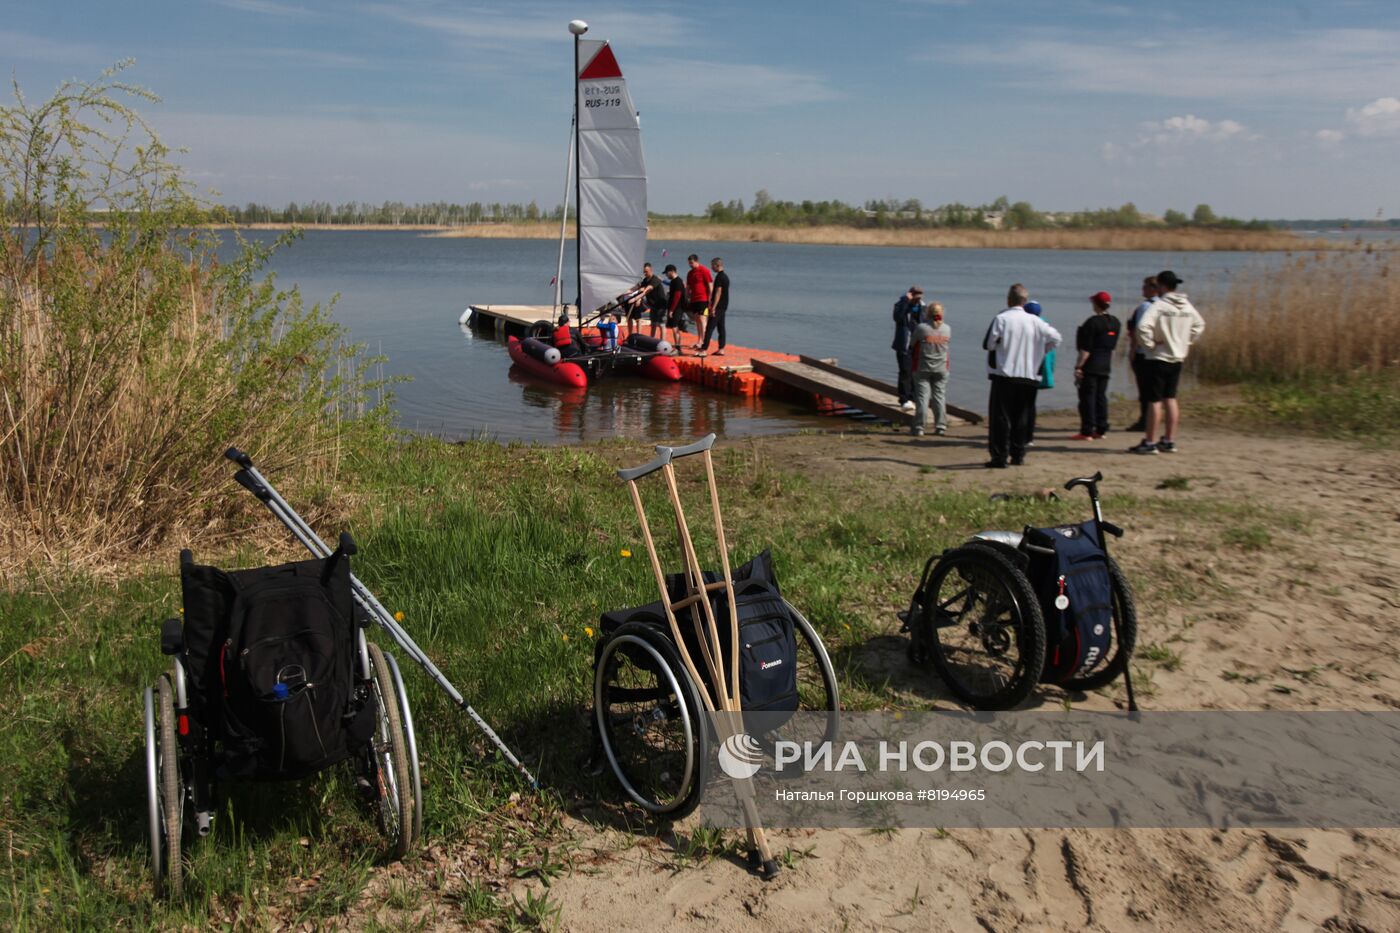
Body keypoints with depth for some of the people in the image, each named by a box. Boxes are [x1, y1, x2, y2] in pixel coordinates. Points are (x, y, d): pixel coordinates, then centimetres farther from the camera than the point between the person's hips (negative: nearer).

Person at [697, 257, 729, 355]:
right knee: (721, 328, 11)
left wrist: (713, 307, -22)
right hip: (723, 306, 10)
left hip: (718, 306, -10)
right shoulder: (725, 276, 16)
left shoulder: (719, 277, -15)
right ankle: (721, 349, 12)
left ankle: (704, 349, -14)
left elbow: (718, 293, -20)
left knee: (710, 328, -11)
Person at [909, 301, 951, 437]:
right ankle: (941, 427, 12)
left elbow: (912, 343, -5)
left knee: (922, 396, 1)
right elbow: (947, 342, 9)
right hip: (941, 368, 3)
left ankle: (918, 428, 2)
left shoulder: (921, 328, -14)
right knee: (940, 396, 10)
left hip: (923, 368, -3)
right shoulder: (947, 329, -2)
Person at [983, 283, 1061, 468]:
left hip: (1004, 375, -4)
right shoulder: (1035, 321, 3)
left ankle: (1000, 457, -4)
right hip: (1028, 376, 4)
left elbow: (988, 344, -9)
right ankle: (1018, 455, 17)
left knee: (1000, 416, 0)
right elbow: (1055, 338, 8)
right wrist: (1039, 352, 19)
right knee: (1021, 417, 14)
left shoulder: (1001, 318, -9)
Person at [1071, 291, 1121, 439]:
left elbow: (1086, 349, -17)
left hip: (1091, 366, -8)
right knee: (1101, 397, 13)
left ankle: (1087, 432, -4)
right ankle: (1101, 430, 15)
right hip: (1106, 366, 8)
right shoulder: (1116, 323, 9)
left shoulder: (1093, 322, -14)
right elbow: (1112, 346, 15)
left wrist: (1078, 366, -15)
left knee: (1087, 397, -4)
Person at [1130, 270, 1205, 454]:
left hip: (1158, 359, -7)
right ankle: (1169, 441, 18)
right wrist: (1186, 343, 18)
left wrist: (1149, 344, -16)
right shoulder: (1187, 306, 7)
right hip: (1177, 358, 7)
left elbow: (1143, 326, -30)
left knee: (1154, 400, -3)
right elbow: (1199, 325, 21)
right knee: (1170, 399, 14)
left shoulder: (1158, 306, -16)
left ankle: (1149, 442, 0)